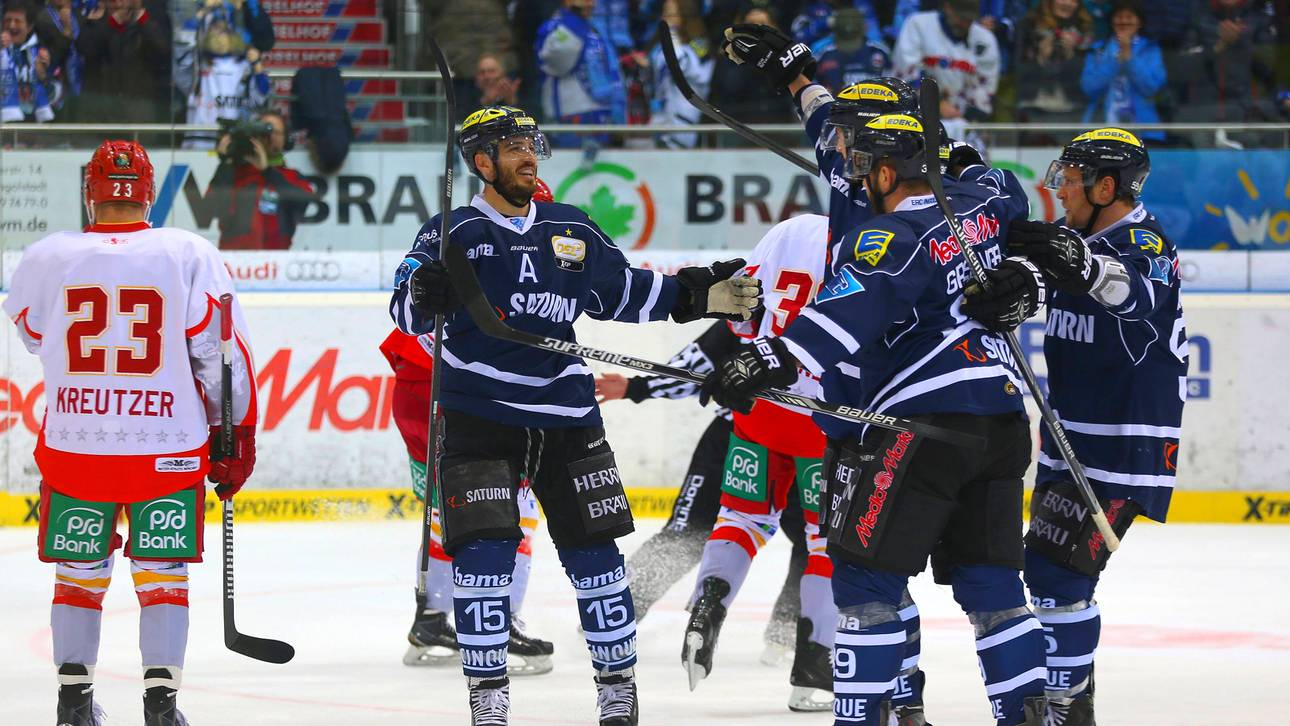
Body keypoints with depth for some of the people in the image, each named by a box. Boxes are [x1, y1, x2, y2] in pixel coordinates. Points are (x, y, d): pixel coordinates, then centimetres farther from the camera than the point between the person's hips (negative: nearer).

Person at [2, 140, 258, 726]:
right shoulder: (189, 255, -7)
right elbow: (222, 353, -5)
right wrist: (237, 434, 5)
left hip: (73, 446, 1)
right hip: (168, 451, -1)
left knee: (78, 573, 15)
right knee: (162, 573, 9)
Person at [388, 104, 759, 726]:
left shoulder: (572, 231, 10)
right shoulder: (453, 234, -3)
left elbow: (626, 294, 19)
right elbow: (405, 313, -11)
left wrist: (697, 296, 11)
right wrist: (425, 295, -33)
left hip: (564, 417, 4)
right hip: (479, 418, -4)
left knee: (593, 552, 5)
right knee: (483, 553, -11)